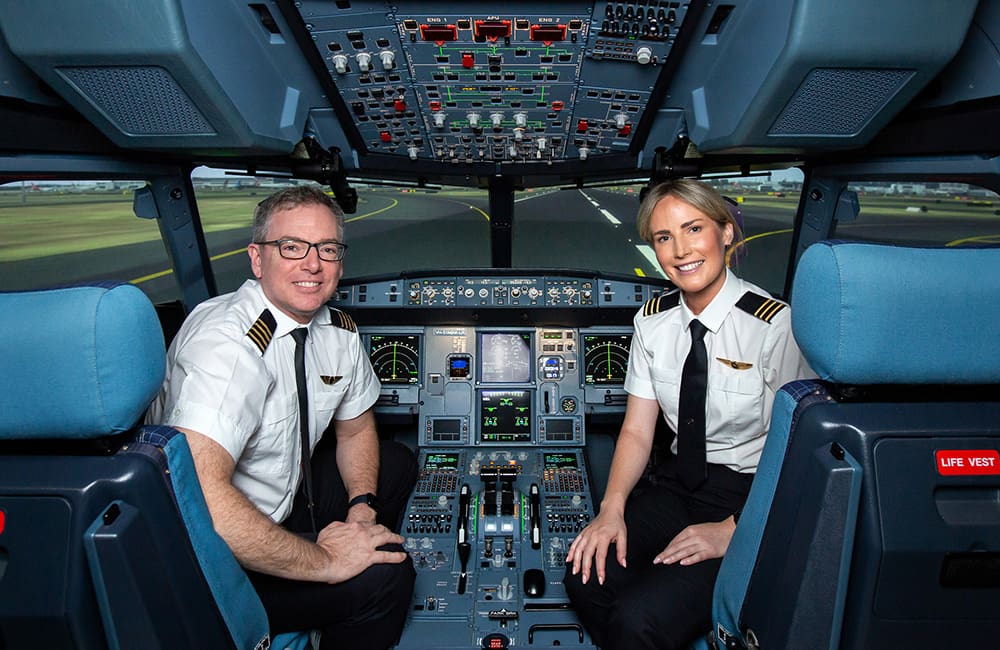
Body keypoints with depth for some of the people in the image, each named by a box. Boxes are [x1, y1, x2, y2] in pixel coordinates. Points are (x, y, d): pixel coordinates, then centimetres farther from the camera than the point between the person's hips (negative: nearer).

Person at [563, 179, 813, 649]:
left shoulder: (774, 324, -16)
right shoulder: (653, 320, 2)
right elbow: (637, 431, 2)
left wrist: (733, 530, -18)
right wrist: (612, 508, -14)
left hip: (754, 497, -4)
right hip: (678, 482, 5)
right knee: (586, 578, -18)